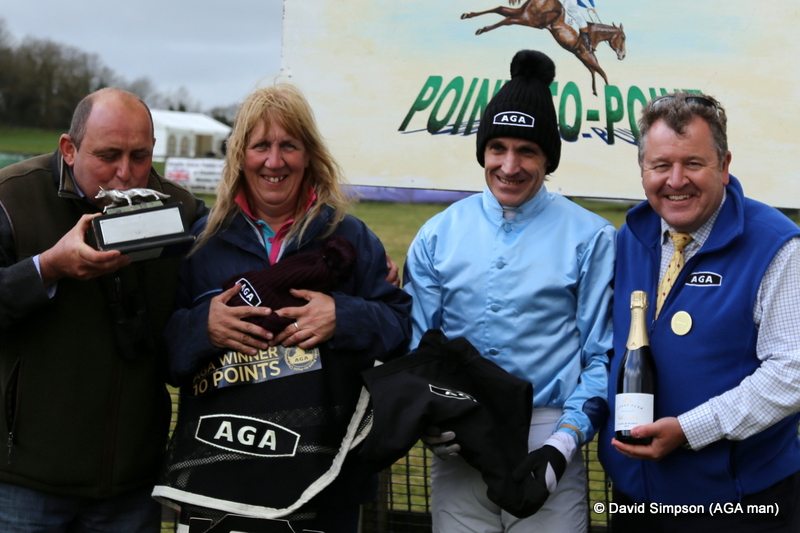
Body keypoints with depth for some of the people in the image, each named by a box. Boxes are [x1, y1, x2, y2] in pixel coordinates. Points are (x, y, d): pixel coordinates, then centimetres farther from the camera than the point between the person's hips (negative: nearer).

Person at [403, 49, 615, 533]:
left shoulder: (589, 238, 1)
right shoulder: (439, 234, 7)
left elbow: (603, 356, 0)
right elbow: (415, 345, 10)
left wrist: (563, 444, -10)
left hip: (547, 445, -2)